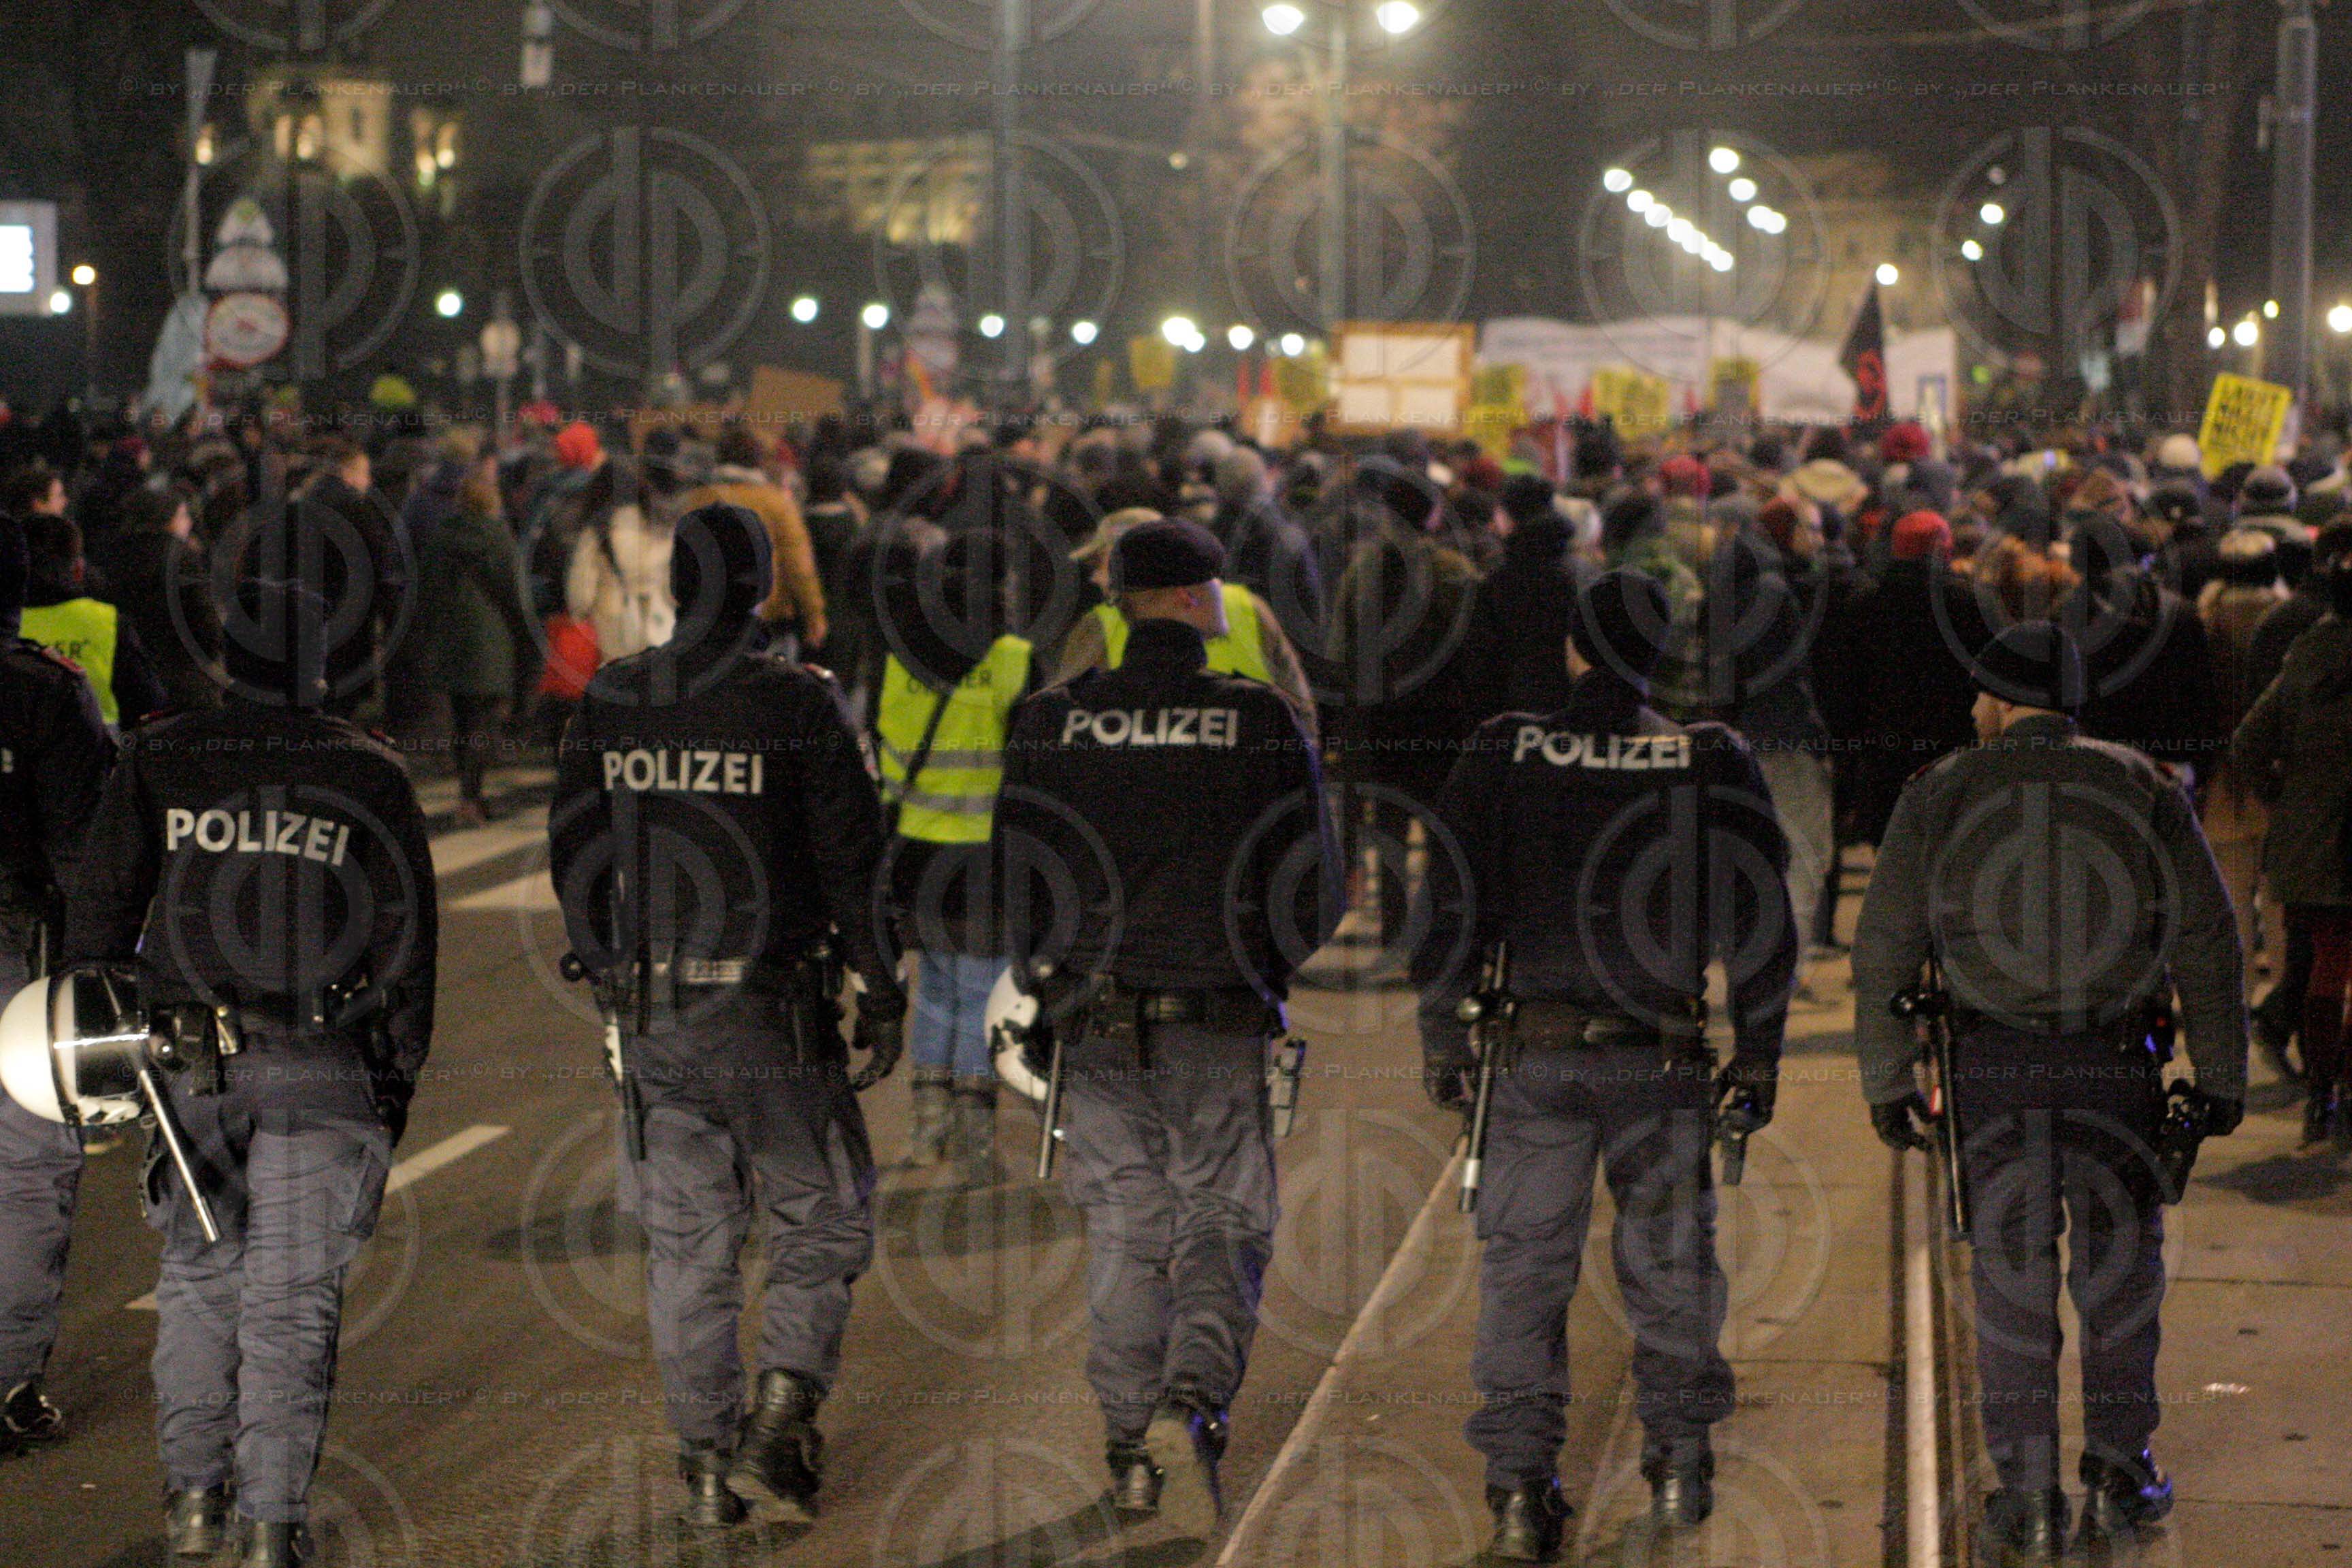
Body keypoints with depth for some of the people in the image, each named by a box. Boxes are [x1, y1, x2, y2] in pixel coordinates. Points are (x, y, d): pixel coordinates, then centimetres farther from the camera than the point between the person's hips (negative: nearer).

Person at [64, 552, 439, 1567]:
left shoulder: (157, 763, 1)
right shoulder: (370, 777, 0)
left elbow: (97, 911, 3)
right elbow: (407, 939, 2)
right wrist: (400, 1075, 9)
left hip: (182, 1057, 1)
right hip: (318, 1066, -1)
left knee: (198, 1272, 19)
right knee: (291, 1294, 3)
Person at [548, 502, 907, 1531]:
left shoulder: (609, 703, 3)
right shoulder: (797, 705, -10)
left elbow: (572, 851, 11)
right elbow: (854, 860, -9)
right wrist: (882, 997, -1)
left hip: (650, 1012, 4)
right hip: (768, 1012, -4)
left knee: (686, 1241, 10)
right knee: (820, 1213, 10)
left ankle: (707, 1461, 13)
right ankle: (780, 1422, -4)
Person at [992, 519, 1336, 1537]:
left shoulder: (1050, 725, -2)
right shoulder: (1264, 725, -7)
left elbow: (1014, 880, 1)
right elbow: (1312, 897, -5)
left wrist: (1048, 980, 18)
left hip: (1095, 1025, 2)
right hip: (1219, 1030, -2)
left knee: (1124, 1231, 13)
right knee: (1222, 1224, 7)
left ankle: (1132, 1446, 15)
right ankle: (1193, 1402, -15)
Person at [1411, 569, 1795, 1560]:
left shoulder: (1502, 757, -3)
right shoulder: (1712, 765, -2)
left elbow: (1449, 908, 0)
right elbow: (1764, 927, 1)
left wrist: (1441, 1041, 9)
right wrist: (1758, 1056, 11)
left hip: (1539, 1057, 0)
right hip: (1662, 1059, 1)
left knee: (1524, 1265, 5)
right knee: (1668, 1258, 16)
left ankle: (1518, 1485, 2)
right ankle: (1679, 1461, 23)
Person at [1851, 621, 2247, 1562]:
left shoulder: (1941, 794, 1)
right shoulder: (2143, 789, 4)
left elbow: (1884, 949, 0)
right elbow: (2208, 941, 2)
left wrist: (1885, 1082, 7)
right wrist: (2221, 1079, 8)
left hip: (1994, 1060, 0)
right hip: (2116, 1059, 1)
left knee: (2011, 1270, 7)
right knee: (2119, 1257, 15)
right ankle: (2118, 1469, 17)